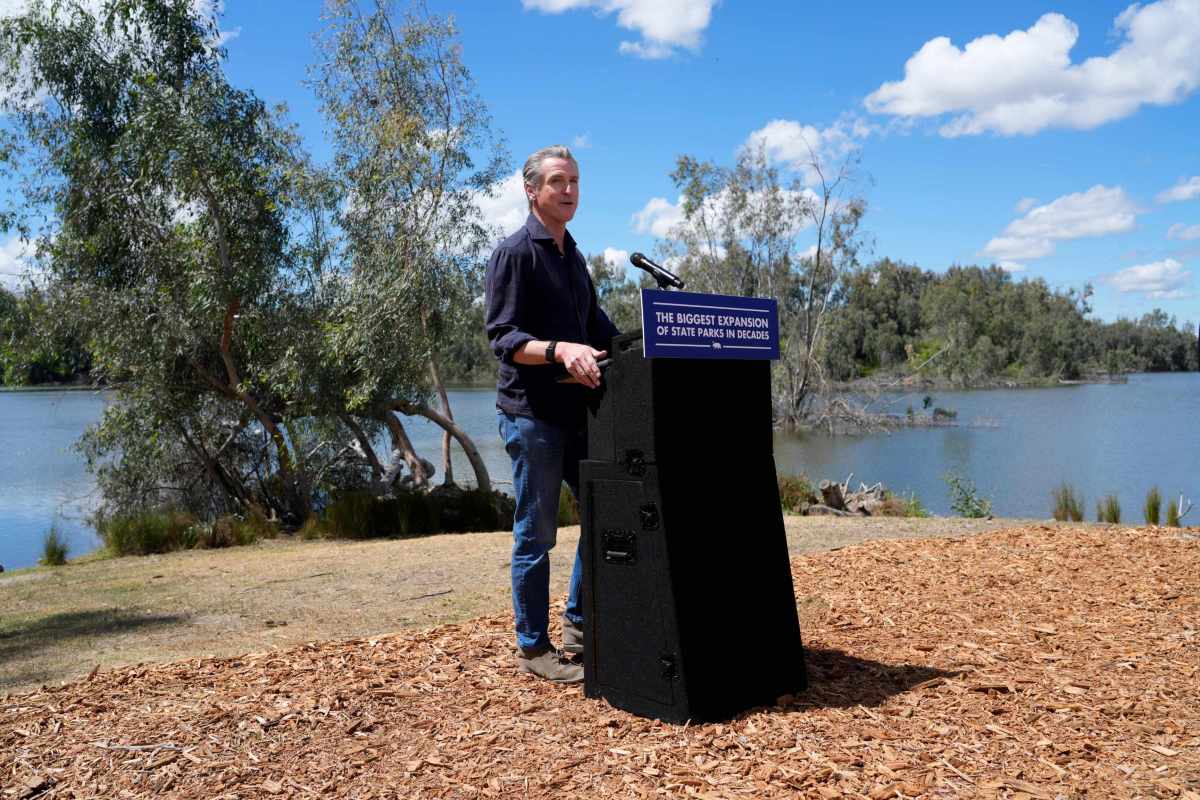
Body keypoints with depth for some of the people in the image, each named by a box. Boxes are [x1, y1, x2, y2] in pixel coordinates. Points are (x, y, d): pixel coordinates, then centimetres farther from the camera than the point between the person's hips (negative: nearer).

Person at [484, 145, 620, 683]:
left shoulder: (573, 258, 18)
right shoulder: (514, 253, -8)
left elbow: (596, 327, 22)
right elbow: (502, 336, -16)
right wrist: (560, 350, -31)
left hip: (574, 410, 8)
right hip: (530, 412, -8)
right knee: (535, 536, -1)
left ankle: (579, 626, 26)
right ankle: (533, 648, 11)